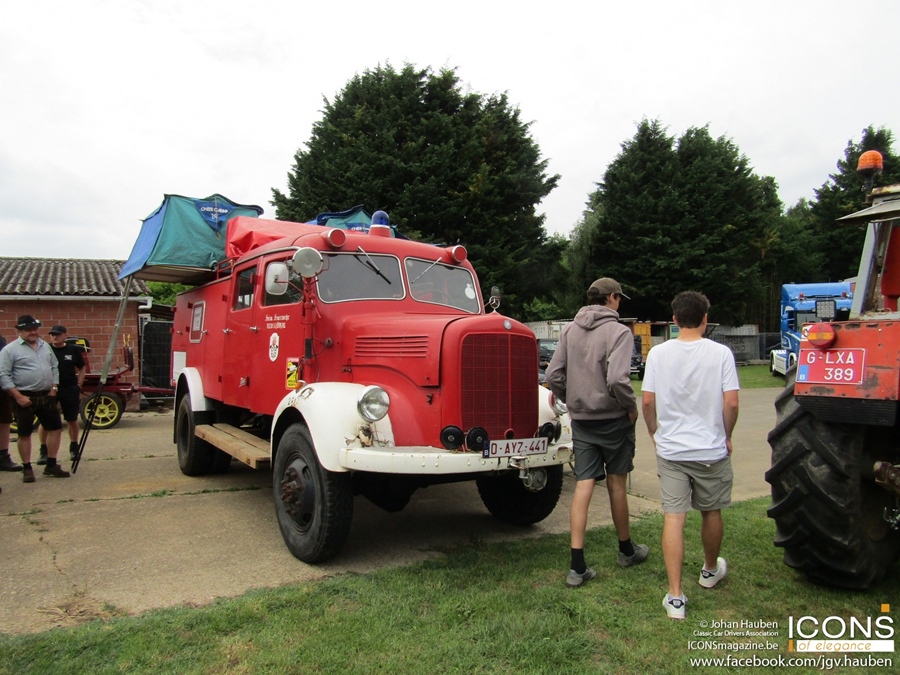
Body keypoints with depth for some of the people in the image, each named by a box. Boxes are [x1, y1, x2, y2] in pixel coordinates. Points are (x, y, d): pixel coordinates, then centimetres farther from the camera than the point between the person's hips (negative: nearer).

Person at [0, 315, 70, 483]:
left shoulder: (45, 346, 11)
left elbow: (54, 368, 17)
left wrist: (54, 388, 6)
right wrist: (18, 396, -16)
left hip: (46, 396, 6)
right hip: (25, 398, -6)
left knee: (55, 428, 6)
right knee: (25, 433, 3)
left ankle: (51, 465, 16)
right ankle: (27, 468, 13)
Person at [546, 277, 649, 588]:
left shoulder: (570, 330, 4)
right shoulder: (618, 331, -14)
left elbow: (553, 375, 2)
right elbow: (618, 380, -25)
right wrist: (631, 407, -9)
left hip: (581, 420, 4)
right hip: (613, 419, -4)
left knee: (583, 485, 3)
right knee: (616, 484, 13)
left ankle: (577, 566, 1)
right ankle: (626, 549, 33)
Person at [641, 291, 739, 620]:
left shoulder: (658, 353, -4)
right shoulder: (720, 353, -8)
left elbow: (647, 401, -4)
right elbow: (731, 402, -10)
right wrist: (726, 436, 8)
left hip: (670, 450, 0)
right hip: (711, 450, 0)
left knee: (673, 518, 2)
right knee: (711, 512, 20)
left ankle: (675, 595, 0)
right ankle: (710, 570, 42)